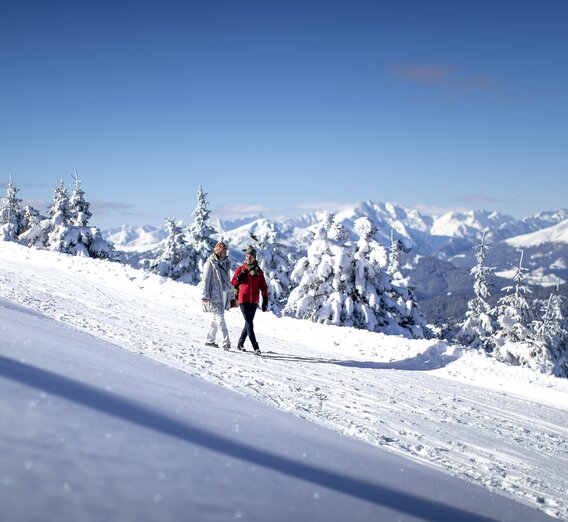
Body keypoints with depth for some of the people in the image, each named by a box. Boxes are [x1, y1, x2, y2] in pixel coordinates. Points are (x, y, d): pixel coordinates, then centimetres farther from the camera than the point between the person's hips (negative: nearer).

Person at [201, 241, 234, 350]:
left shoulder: (226, 263, 15)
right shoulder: (210, 263, -6)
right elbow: (206, 280, -7)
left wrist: (230, 296, 20)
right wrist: (205, 295, -12)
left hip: (224, 294, 7)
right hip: (214, 295, -7)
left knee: (216, 318, 12)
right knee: (220, 318, -12)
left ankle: (209, 340, 22)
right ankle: (225, 342, -17)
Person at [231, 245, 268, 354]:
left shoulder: (258, 271, 7)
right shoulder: (241, 269, 4)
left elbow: (263, 287, 7)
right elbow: (233, 284, 7)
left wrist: (265, 300, 0)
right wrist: (239, 278, -12)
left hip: (254, 301, 3)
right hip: (243, 300, -3)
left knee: (249, 322, 8)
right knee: (249, 323, -10)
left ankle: (240, 343, 26)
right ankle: (255, 347, -15)